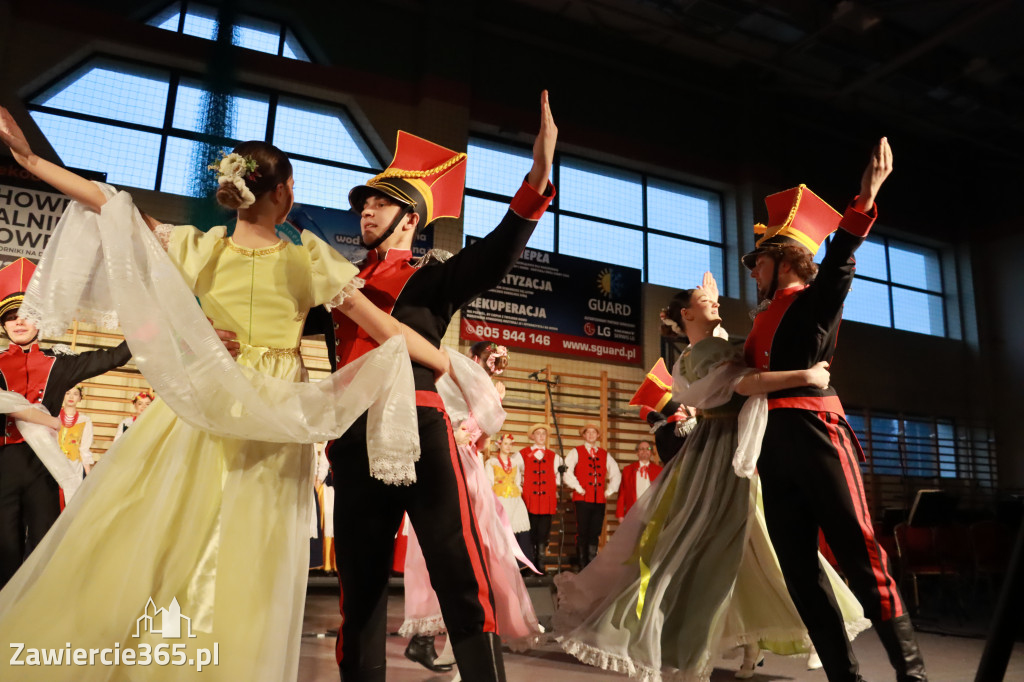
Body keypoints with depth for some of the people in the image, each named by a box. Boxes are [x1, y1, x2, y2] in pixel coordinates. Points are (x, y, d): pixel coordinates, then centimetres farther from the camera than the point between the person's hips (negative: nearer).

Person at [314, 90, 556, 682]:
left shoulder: (432, 278, 5)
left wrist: (537, 181, -26)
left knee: (463, 580, -8)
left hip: (418, 431, -5)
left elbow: (493, 259, -12)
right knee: (359, 584, 13)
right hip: (353, 438, 5)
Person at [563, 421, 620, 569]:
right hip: (582, 499, -3)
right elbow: (566, 471, -7)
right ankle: (582, 566, 3)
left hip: (599, 500, 4)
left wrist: (610, 490, 12)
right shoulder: (576, 452, 5)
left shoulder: (605, 454, 17)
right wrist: (577, 487, -9)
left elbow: (616, 473, 23)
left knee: (595, 534, 4)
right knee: (582, 533, -4)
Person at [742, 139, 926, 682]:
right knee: (797, 565, 5)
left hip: (814, 433, -7)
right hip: (773, 445, 8)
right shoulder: (765, 321, 21)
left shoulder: (816, 301, 2)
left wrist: (865, 200, -29)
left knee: (858, 551, -6)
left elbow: (838, 261, -17)